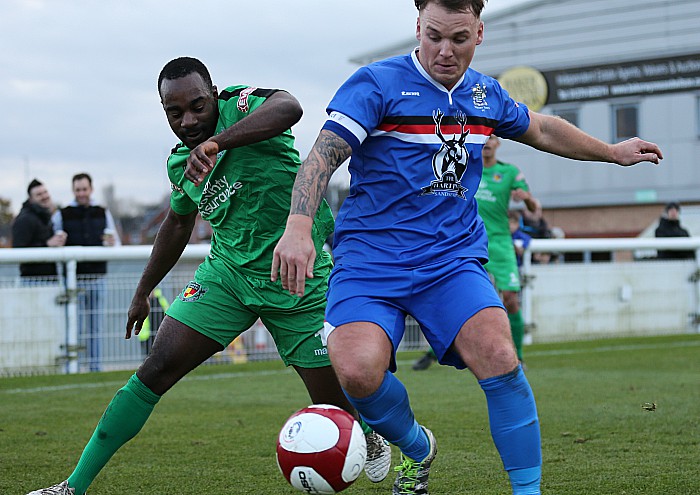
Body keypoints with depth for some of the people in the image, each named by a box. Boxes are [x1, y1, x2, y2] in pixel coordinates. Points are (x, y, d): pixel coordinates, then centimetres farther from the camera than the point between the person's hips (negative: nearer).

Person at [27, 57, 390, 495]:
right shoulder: (180, 163, 3)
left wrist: (215, 142, -51)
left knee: (336, 405, 1)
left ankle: (373, 433, 40)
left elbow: (288, 108, -41)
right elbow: (178, 224, 22)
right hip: (228, 273, 5)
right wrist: (144, 291, 30)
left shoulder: (241, 106, -16)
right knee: (156, 370, -9)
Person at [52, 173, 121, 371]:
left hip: (97, 279, 3)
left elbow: (117, 245, 13)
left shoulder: (103, 214, 13)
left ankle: (96, 369, 9)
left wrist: (112, 244, -9)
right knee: (74, 329, -7)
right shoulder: (61, 215, 4)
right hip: (73, 280, -3)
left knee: (95, 329, 5)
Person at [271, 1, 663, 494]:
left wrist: (613, 151, 41)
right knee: (358, 370, -26)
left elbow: (542, 129, 32)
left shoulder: (487, 94, 11)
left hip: (453, 259, 3)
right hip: (369, 259, -3)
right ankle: (416, 448, 8)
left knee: (499, 358, -23)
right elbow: (323, 156, -16)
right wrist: (298, 227, -32)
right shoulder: (377, 83, -6)